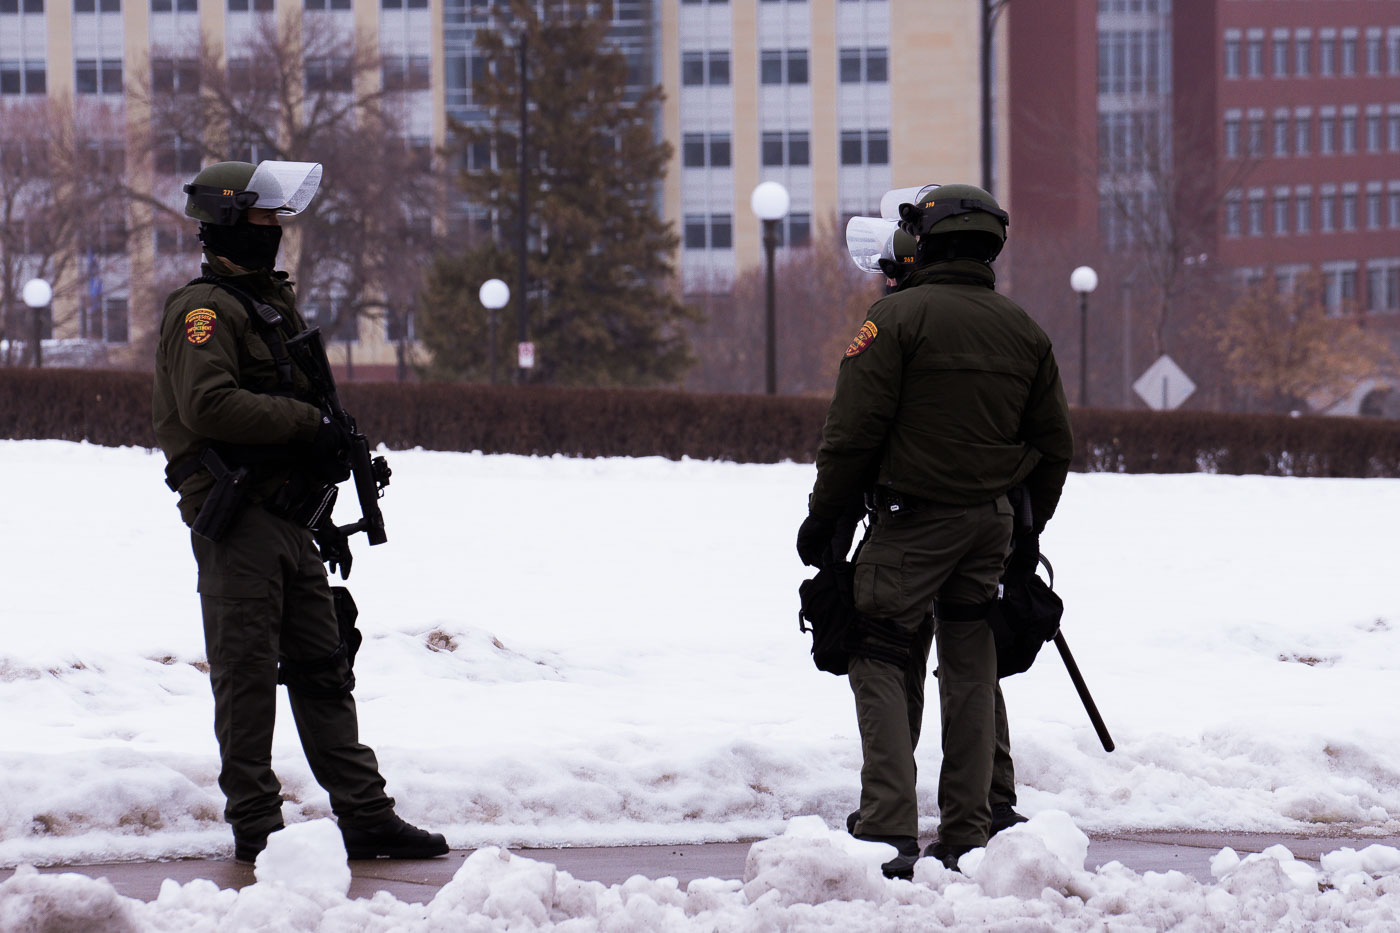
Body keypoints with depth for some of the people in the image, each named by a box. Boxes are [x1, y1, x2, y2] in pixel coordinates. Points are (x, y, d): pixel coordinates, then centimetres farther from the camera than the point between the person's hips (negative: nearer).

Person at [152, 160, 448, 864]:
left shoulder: (271, 303, 22)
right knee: (248, 674, -5)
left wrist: (333, 449, 14)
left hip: (287, 516, 9)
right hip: (237, 519, -9)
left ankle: (367, 817, 10)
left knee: (323, 669, 9)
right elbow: (209, 404, -23)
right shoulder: (205, 308, -9)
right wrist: (305, 422, -19)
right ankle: (255, 825, -1)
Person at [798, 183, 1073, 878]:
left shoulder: (898, 317, -9)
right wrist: (1030, 529, 24)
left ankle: (888, 832, -13)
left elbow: (853, 430, -12)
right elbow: (1052, 443, 14)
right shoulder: (1023, 331, 10)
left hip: (911, 523, -6)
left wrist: (824, 516, -4)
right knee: (971, 671, 13)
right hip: (991, 524, 6)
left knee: (884, 666, -2)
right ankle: (970, 833, 14)